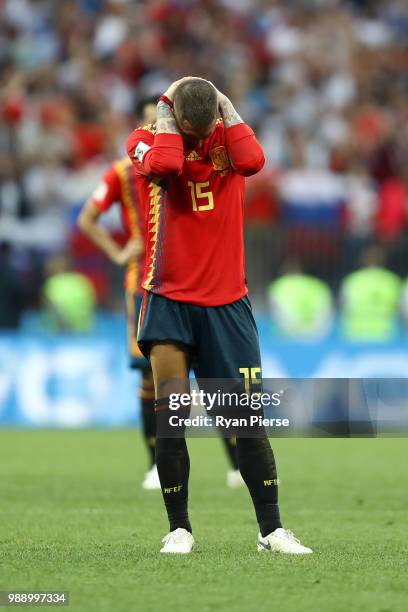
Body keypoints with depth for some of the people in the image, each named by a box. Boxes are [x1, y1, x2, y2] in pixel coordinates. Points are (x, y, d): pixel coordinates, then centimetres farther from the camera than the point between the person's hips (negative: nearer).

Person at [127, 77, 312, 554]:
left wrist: (227, 109, -8)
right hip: (169, 299, -2)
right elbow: (163, 165, -25)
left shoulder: (228, 137, 5)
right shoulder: (146, 140, 0)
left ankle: (271, 529, 8)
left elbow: (253, 161, -19)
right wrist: (166, 113, -11)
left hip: (226, 302, 2)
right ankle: (179, 528, 0)